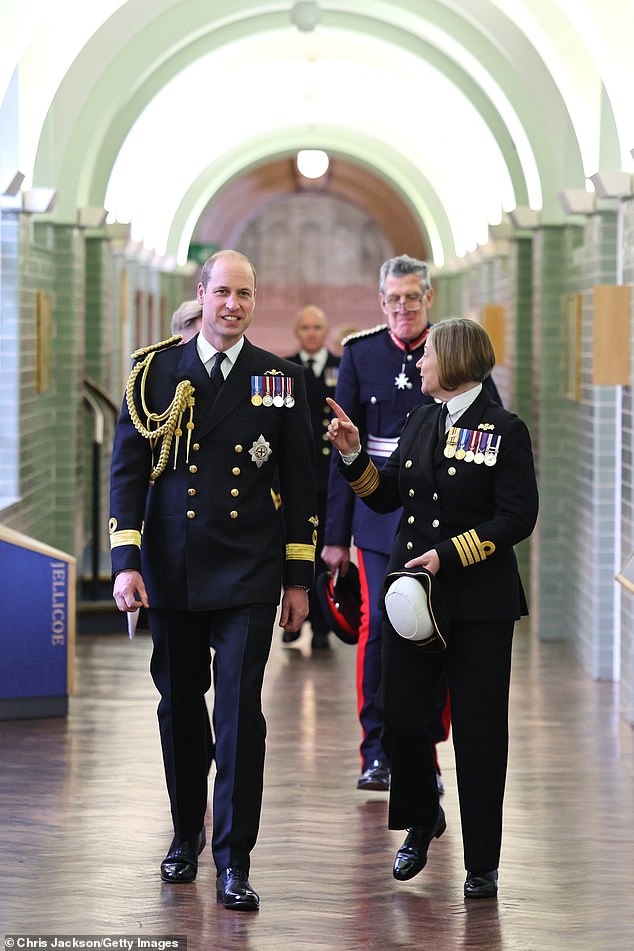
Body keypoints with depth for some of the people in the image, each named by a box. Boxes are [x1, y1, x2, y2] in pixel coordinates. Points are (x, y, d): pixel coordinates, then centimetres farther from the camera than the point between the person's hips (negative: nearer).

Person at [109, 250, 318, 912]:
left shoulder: (280, 380, 5)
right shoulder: (156, 372, 4)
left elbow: (299, 482, 8)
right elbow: (126, 470, 2)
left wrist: (299, 579, 5)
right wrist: (126, 562, -7)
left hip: (249, 578, -1)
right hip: (172, 574, 1)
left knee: (240, 710, -8)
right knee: (179, 707, 11)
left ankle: (234, 862, -3)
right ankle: (186, 836, 30)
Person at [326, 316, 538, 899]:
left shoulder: (505, 430, -8)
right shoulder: (422, 422, 11)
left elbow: (517, 519, -11)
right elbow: (386, 497, 13)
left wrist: (448, 554, -16)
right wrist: (353, 456, -2)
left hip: (479, 601, -5)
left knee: (479, 731, 1)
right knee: (402, 717, 4)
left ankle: (482, 863, 11)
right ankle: (422, 821, 30)